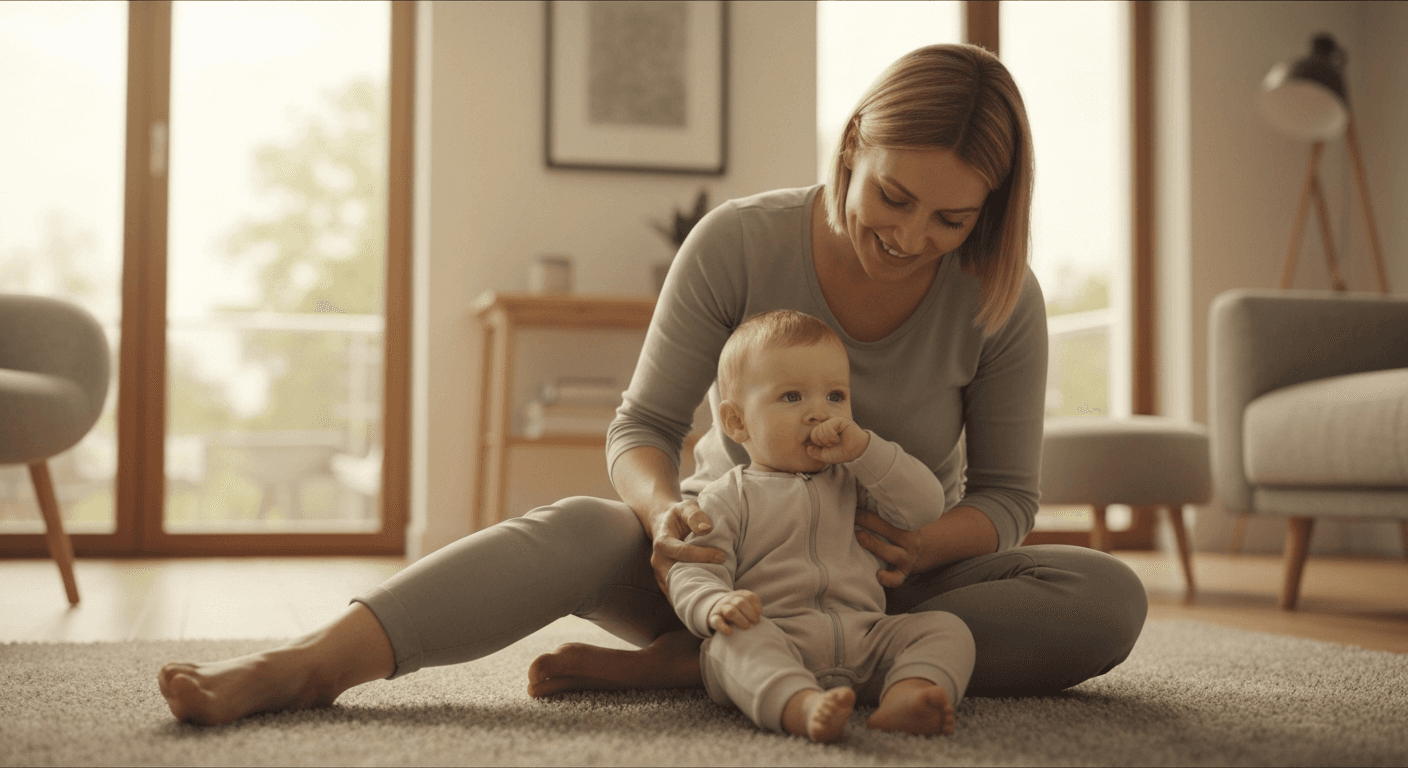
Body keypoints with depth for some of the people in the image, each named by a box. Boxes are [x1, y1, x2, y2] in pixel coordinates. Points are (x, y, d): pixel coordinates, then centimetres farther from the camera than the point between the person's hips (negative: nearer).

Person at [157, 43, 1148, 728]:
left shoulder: (1002, 298, -13)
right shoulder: (738, 244, -15)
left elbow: (1006, 495, -5)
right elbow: (642, 426, -12)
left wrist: (925, 546, -28)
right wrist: (666, 509, -36)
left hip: (902, 575, 2)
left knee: (1110, 599, -28)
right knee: (583, 531, -33)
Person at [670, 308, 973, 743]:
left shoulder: (855, 482, 21)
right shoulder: (729, 499, 10)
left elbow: (926, 507, 8)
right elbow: (692, 574, 0)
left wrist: (863, 447, 0)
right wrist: (717, 604, -25)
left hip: (865, 643, 4)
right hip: (774, 637, -3)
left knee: (946, 628, -16)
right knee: (736, 640, -34)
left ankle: (905, 697, -46)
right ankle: (801, 707, -61)